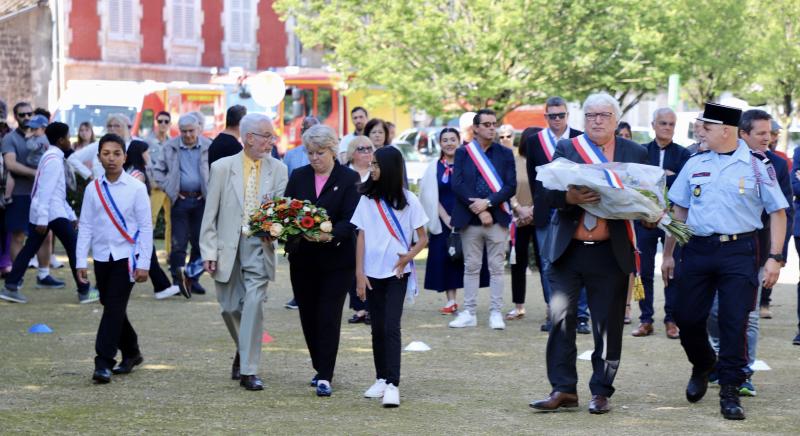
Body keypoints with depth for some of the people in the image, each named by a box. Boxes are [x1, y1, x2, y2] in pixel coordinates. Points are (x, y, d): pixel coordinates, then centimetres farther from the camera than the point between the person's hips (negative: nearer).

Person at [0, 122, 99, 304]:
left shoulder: (52, 157, 19)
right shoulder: (54, 160, -13)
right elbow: (46, 191, -20)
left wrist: (71, 215, 25)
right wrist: (42, 219, -24)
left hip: (39, 213, 10)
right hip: (53, 213, -10)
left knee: (30, 249, 7)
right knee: (74, 248, -2)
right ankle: (84, 291, 1)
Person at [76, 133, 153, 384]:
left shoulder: (136, 188, -5)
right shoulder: (93, 189, 3)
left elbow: (146, 227, -3)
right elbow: (85, 226, 7)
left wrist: (144, 264, -7)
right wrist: (81, 261, 2)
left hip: (126, 256, -4)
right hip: (102, 257, 4)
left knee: (115, 307, -12)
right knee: (111, 307, 12)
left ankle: (104, 363, -13)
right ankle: (131, 353, 30)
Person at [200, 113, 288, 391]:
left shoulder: (277, 170, 2)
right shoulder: (222, 168, -1)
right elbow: (210, 214, 1)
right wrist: (209, 251, -5)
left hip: (260, 246, -1)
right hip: (228, 247, 1)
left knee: (254, 303, -14)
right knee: (230, 307, 11)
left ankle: (248, 371, -11)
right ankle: (244, 350, 40)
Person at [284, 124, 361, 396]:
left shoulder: (349, 179, -4)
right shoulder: (298, 177, 8)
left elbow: (350, 220, -13)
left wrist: (330, 236, -31)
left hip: (336, 259, -4)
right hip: (302, 259, 4)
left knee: (328, 317, -8)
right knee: (308, 316, 9)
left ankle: (325, 377, -8)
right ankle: (320, 368, 25)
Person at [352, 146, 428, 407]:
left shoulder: (408, 200, -1)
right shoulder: (367, 199, 4)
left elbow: (423, 238, 3)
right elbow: (361, 237, 4)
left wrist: (409, 256, -16)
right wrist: (359, 273, -2)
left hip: (397, 273, -3)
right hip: (372, 272, 3)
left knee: (391, 327, -11)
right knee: (378, 328, 7)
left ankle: (392, 385, -15)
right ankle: (381, 379, 16)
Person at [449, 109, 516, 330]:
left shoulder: (505, 153, 7)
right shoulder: (463, 153, 6)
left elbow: (511, 186, 0)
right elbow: (457, 185, -3)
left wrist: (488, 203, -13)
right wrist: (479, 210, -10)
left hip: (498, 219, 0)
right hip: (470, 220, 0)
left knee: (497, 268, 2)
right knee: (471, 267, 6)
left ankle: (496, 313, 6)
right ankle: (469, 313, 11)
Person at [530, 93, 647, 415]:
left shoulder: (634, 153, 7)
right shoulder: (566, 148, 8)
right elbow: (549, 193, -1)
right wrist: (570, 198, -21)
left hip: (611, 253, 0)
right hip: (568, 249, 1)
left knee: (608, 324, 3)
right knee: (560, 318, -1)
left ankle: (601, 392, 12)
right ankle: (563, 389, 5)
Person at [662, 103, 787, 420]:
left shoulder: (756, 167, -1)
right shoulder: (695, 165, 9)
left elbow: (777, 213, 2)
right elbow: (679, 210, 16)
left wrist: (775, 257, -7)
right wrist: (668, 254, 14)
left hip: (739, 251, -3)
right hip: (697, 249, 3)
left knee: (735, 322, -4)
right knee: (687, 317, 6)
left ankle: (730, 392, 6)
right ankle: (703, 365, 35)